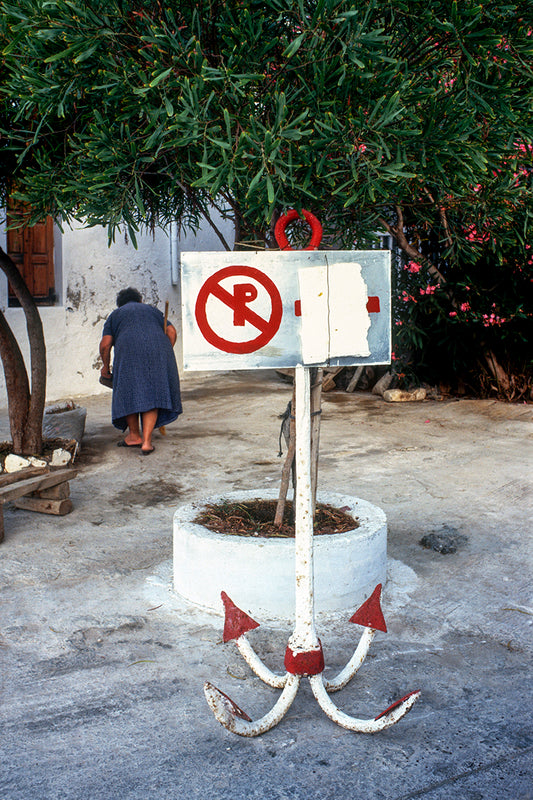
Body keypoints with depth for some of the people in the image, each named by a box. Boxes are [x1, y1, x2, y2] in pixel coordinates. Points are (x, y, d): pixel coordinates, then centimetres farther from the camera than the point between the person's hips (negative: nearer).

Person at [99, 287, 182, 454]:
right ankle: (146, 441, -4)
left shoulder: (115, 315, 23)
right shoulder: (152, 310, 31)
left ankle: (134, 435, 22)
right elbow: (171, 331, 15)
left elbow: (105, 344, 8)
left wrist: (106, 367, 20)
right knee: (153, 394, 4)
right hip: (158, 348, 2)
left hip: (129, 351, -2)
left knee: (129, 392, 13)